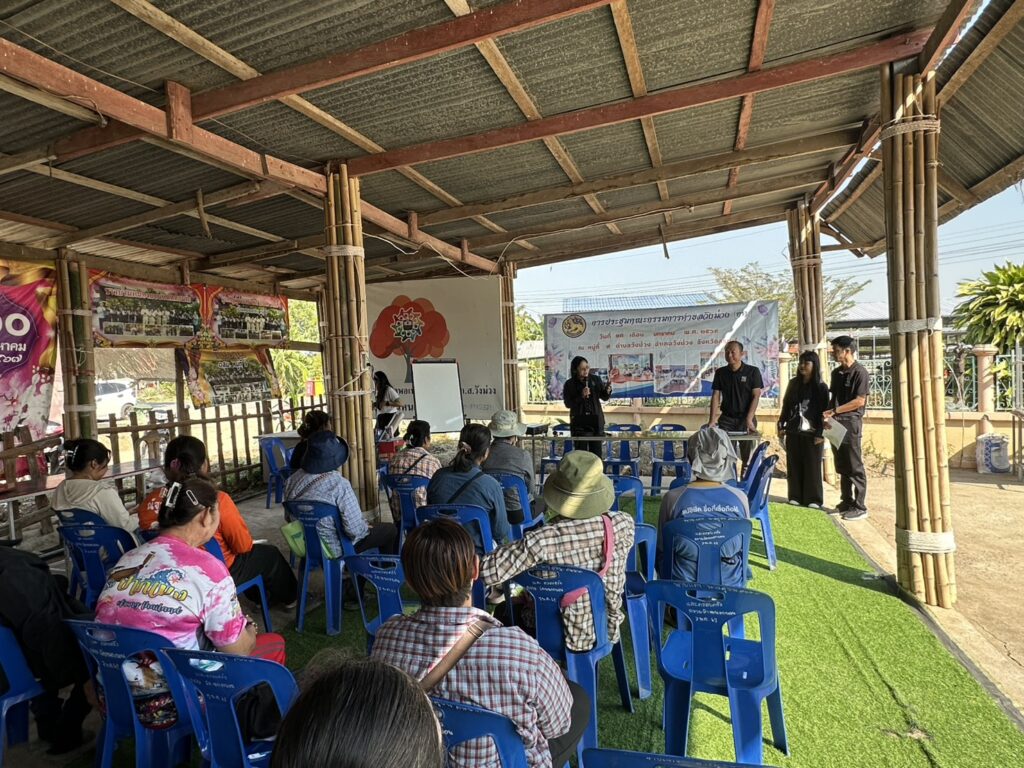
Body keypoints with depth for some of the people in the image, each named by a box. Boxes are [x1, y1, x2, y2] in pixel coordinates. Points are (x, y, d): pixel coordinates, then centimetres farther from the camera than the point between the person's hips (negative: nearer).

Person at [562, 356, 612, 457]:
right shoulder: (569, 384, -4)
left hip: (596, 422, 2)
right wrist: (581, 396, -21)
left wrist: (607, 391, -16)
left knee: (596, 454, 7)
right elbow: (567, 404, -7)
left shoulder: (595, 379, 0)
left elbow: (604, 397, 7)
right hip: (579, 423, -2)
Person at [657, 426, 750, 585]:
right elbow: (744, 546, 4)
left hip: (683, 585, -2)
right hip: (730, 586, 2)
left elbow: (661, 549, -4)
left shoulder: (673, 498, -17)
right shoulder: (740, 498, -12)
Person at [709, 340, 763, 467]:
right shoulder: (720, 372, 6)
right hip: (726, 419, 2)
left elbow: (756, 396, -5)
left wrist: (749, 419, -14)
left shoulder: (753, 371, -2)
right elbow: (716, 396, 3)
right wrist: (713, 419, -7)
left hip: (746, 418, -2)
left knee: (748, 455, 1)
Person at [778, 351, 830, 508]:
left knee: (812, 466, 0)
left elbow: (823, 411, -5)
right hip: (793, 432, 4)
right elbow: (786, 405, 15)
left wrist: (821, 433, -11)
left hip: (811, 433, -4)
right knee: (794, 466, 7)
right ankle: (795, 497, 14)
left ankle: (813, 500, 7)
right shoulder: (793, 383, 11)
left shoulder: (821, 386, -2)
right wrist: (781, 425, 9)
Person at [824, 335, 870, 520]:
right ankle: (847, 502, 22)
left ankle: (860, 507, 5)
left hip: (850, 423, -7)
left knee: (855, 467, -2)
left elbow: (859, 401, -14)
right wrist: (828, 416, 2)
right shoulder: (836, 373, 13)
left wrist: (834, 411, -15)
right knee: (842, 467, 12)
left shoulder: (859, 372, -9)